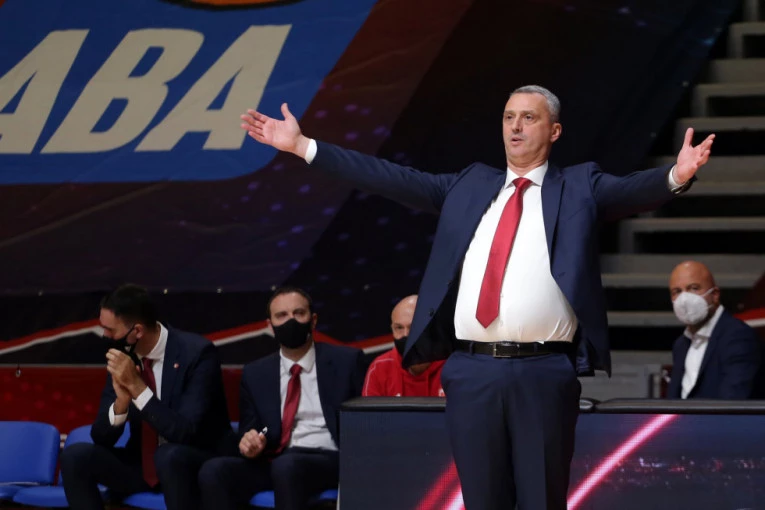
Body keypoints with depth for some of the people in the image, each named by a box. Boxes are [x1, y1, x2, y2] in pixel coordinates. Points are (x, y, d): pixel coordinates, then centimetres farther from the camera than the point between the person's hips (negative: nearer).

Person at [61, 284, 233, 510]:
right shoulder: (122, 356, -2)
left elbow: (185, 433, -27)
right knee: (75, 456, -14)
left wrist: (137, 386, -31)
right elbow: (101, 437, -2)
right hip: (145, 465, 6)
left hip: (201, 464, -6)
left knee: (169, 456, -38)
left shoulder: (196, 353, -19)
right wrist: (121, 401, -23)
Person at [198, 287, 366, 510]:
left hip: (328, 460, -3)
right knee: (213, 471, -26)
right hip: (272, 461, 4)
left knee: (286, 466, -38)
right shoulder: (255, 374, 18)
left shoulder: (346, 360, 10)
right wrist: (249, 444, -6)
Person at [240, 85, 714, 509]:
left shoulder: (579, 187, 8)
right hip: (472, 371, 3)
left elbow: (632, 191, -9)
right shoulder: (470, 186, 18)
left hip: (544, 374, -3)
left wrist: (677, 175, -33)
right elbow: (395, 179, 14)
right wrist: (302, 146, 9)